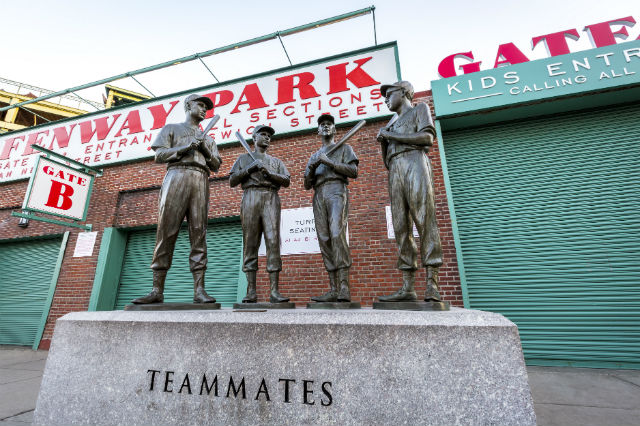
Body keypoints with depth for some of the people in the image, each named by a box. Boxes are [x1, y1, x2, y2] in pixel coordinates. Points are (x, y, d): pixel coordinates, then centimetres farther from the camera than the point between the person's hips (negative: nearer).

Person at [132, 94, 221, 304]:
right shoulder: (171, 128, 23)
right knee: (166, 232, -10)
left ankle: (199, 290, -12)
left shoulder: (207, 138, 32)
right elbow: (159, 155, 9)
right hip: (176, 177, -2)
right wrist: (186, 147, -2)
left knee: (199, 235, -8)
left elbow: (216, 165, 20)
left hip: (201, 182, 2)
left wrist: (206, 149, 4)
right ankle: (157, 290, -6)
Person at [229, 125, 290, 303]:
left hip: (271, 199, 1)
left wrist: (269, 173, -3)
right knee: (250, 243, -8)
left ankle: (274, 292, -14)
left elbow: (286, 181, 12)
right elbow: (232, 181, 13)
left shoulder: (276, 161, 28)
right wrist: (249, 169, 0)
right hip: (251, 197, 0)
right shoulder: (244, 158, 25)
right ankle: (251, 292, -6)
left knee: (273, 242, -12)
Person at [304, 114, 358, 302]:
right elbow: (307, 185, 23)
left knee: (337, 234, -24)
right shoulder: (314, 156, 32)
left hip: (337, 190, -4)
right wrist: (312, 168, 3)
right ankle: (333, 290, -6)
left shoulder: (344, 148, 20)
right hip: (318, 196, 5)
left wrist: (329, 162, -4)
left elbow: (353, 171, 3)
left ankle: (344, 288, -25)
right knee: (324, 239, -6)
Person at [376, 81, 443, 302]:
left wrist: (391, 136, 2)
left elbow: (427, 137, -1)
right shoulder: (392, 125, 35)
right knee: (401, 227, -7)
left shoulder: (420, 108, 20)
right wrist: (383, 142, 12)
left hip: (414, 162, -5)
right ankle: (407, 288, -10)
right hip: (395, 172, 6)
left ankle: (432, 285, -19)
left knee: (424, 220, -18)